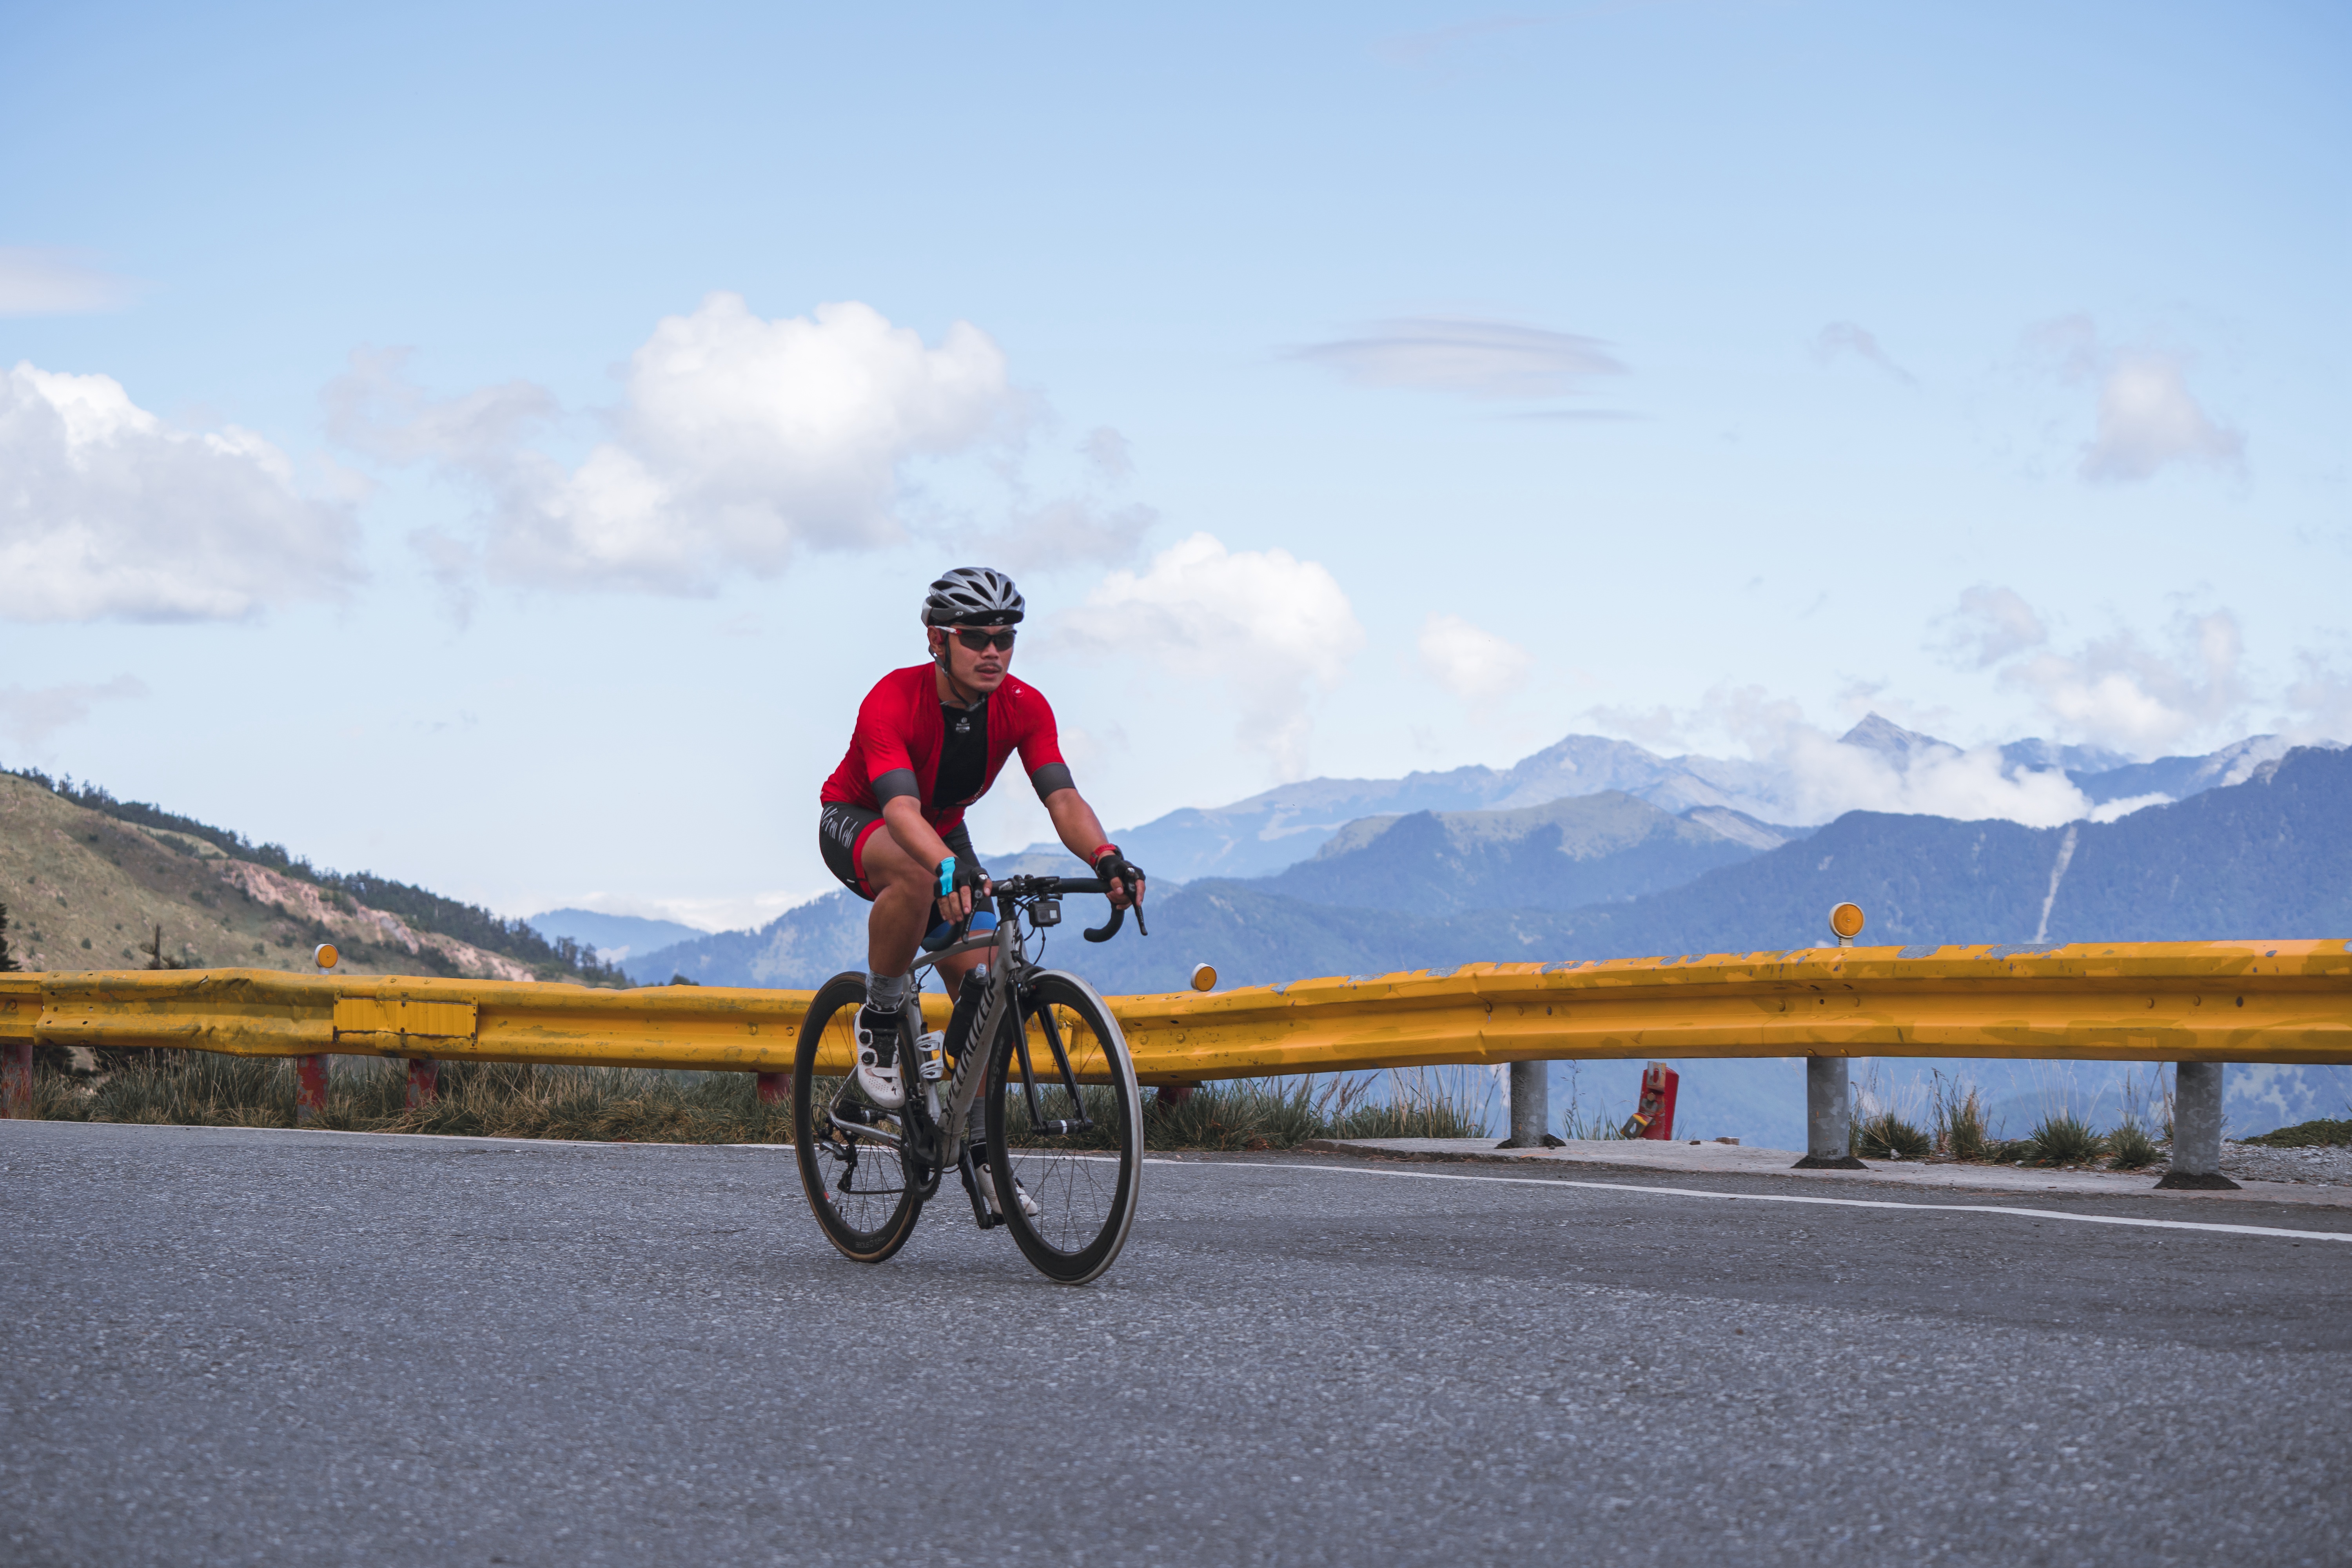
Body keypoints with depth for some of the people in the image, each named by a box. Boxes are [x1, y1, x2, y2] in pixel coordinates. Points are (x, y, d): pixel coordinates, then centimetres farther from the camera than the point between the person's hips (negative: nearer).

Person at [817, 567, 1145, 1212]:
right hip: (855, 823, -5)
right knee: (917, 875, -40)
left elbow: (1062, 797, -30)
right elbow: (901, 809, -47)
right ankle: (880, 1020, -18)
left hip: (941, 833, 5)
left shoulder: (1024, 708, -20)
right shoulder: (893, 701, -34)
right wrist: (951, 869, -66)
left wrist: (1106, 858, -50)